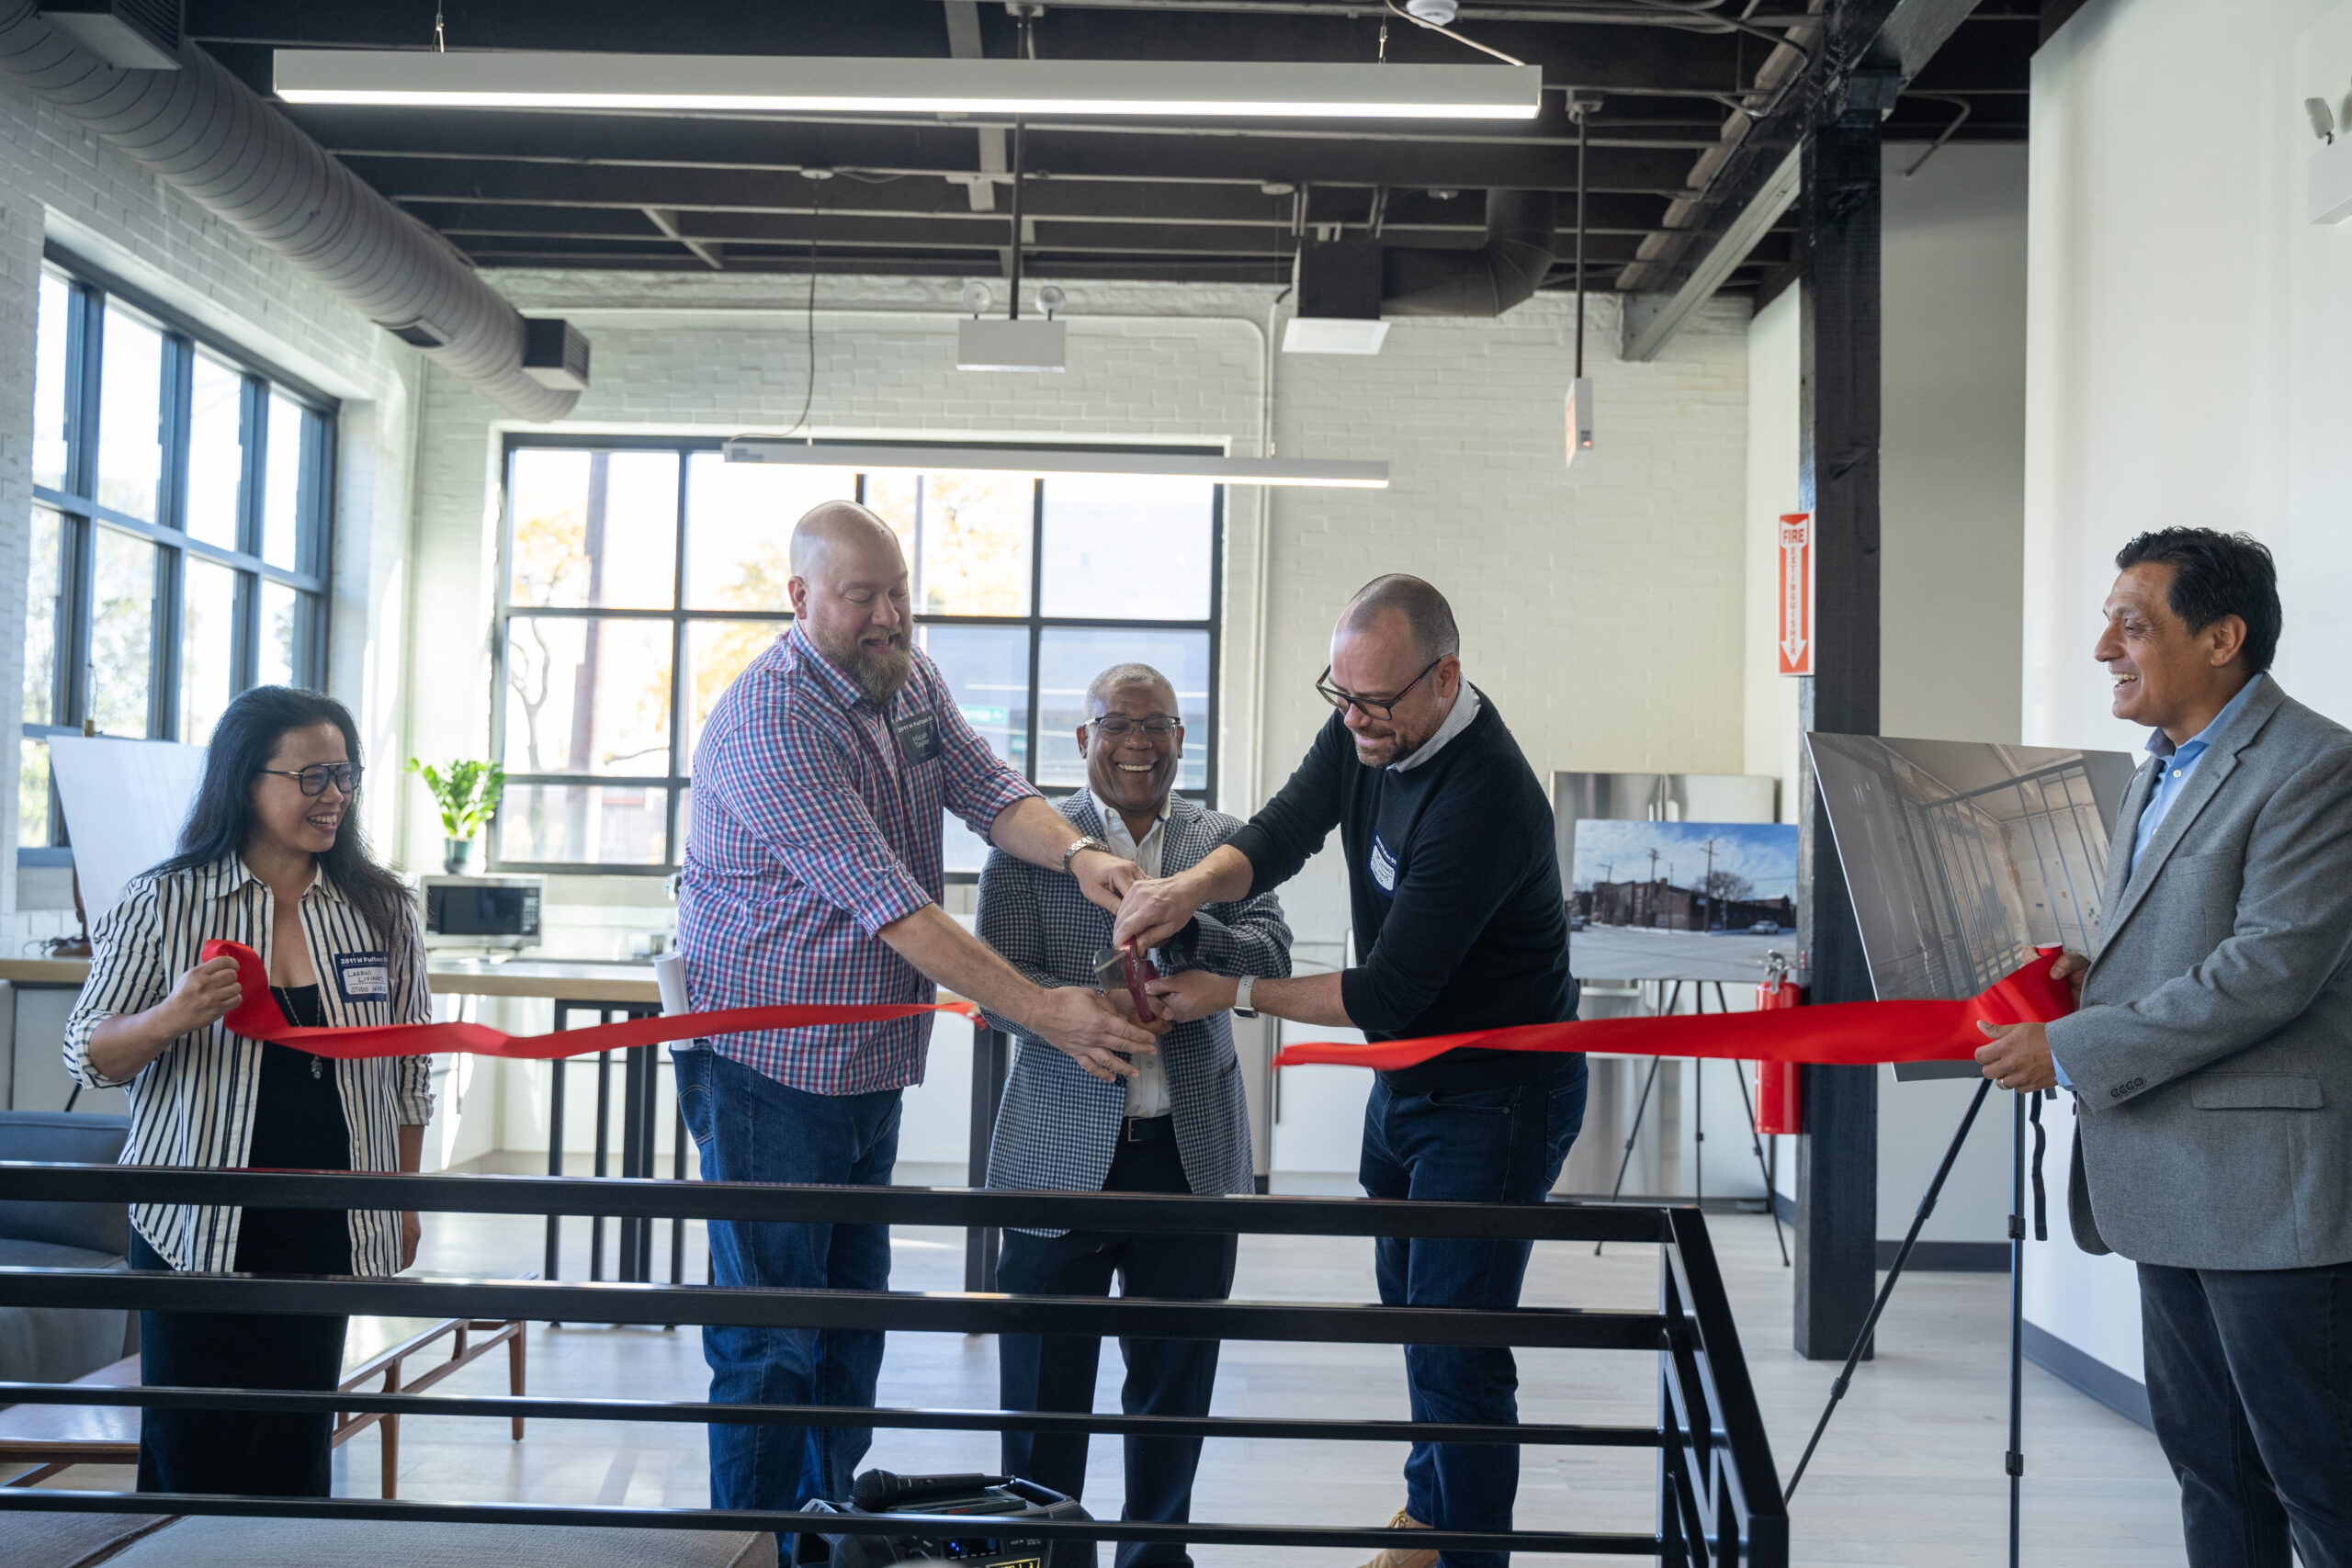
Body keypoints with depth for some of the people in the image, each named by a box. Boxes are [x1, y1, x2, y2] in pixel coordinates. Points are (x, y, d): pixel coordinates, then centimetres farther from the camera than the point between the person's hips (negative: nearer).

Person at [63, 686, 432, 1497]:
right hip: (196, 1224, -1)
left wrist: (403, 1199, 12)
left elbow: (410, 1066, 12)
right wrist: (169, 1020, -20)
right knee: (190, 1445, 2)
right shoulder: (162, 905, -2)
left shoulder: (382, 908, 4)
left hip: (326, 1226, 2)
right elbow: (88, 1056, 1)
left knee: (296, 1442, 4)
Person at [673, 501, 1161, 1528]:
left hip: (871, 1061, 8)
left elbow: (987, 790, 2)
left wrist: (1074, 852, -22)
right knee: (771, 1341, -3)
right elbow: (890, 904, -27)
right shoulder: (769, 721, -22)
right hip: (768, 1067, -8)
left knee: (852, 1323, 15)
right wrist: (1043, 1011, -29)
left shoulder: (909, 679, 6)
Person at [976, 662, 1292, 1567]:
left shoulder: (1224, 843, 7)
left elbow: (1272, 961, -4)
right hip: (1064, 1151, -2)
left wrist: (1179, 919, -21)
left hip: (1192, 1152, 2)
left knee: (1175, 1378, 11)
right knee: (1045, 1383, 7)